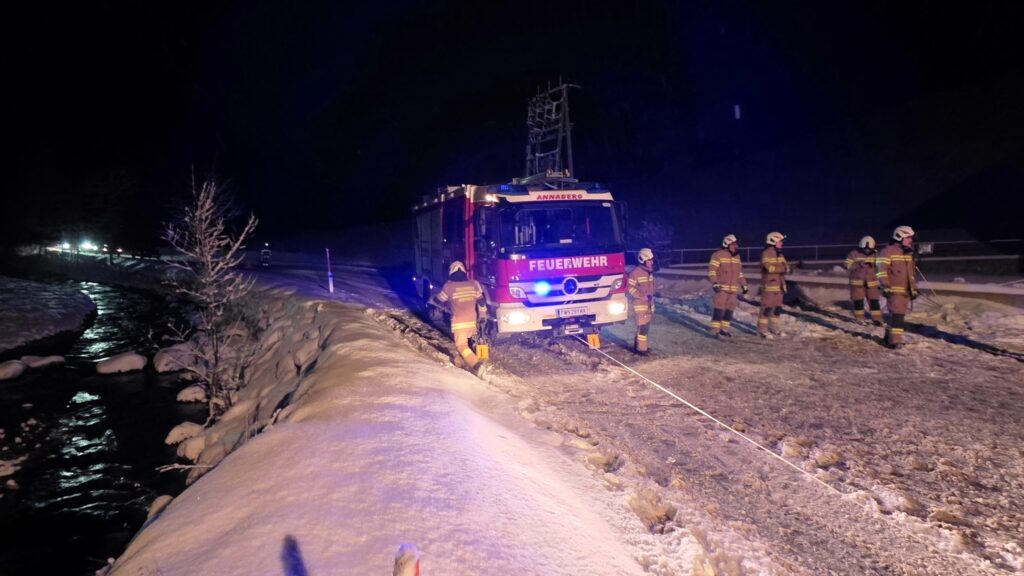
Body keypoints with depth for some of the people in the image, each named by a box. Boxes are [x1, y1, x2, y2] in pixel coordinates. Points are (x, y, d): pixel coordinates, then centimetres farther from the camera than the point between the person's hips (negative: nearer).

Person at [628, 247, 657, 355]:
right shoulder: (635, 272, -15)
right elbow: (630, 287, -15)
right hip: (640, 304, -8)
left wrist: (651, 296, 10)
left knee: (645, 326, 12)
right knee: (643, 326, -9)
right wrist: (642, 296, -21)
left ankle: (638, 346, 22)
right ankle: (641, 348, -2)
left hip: (649, 304, 9)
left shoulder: (649, 272, 12)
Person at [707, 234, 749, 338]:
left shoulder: (737, 257, 15)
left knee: (729, 310, 9)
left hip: (733, 289, 7)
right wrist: (714, 283, -24)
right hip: (721, 288, -7)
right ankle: (715, 330, -6)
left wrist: (744, 285, 18)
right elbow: (712, 270, -13)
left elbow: (739, 273, 22)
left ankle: (724, 329, 19)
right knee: (719, 309, -10)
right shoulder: (718, 255, -9)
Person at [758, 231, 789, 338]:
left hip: (779, 285, 8)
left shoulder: (779, 254, 16)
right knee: (767, 307, -8)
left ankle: (774, 327, 21)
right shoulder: (766, 253, -10)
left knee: (777, 307, 12)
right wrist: (782, 268, -17)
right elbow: (769, 267, -22)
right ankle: (762, 329, -4)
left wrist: (785, 267, -13)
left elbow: (786, 266, 10)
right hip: (769, 285, -8)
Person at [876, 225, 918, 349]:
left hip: (906, 291, 9)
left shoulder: (908, 253, 19)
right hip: (894, 290, -9)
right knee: (897, 315, -14)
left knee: (899, 315, 11)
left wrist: (914, 288, 22)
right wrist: (885, 286, -22)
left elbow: (911, 273, 26)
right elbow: (881, 270, -16)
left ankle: (889, 337, 22)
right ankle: (895, 340, -12)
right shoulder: (888, 251, -9)